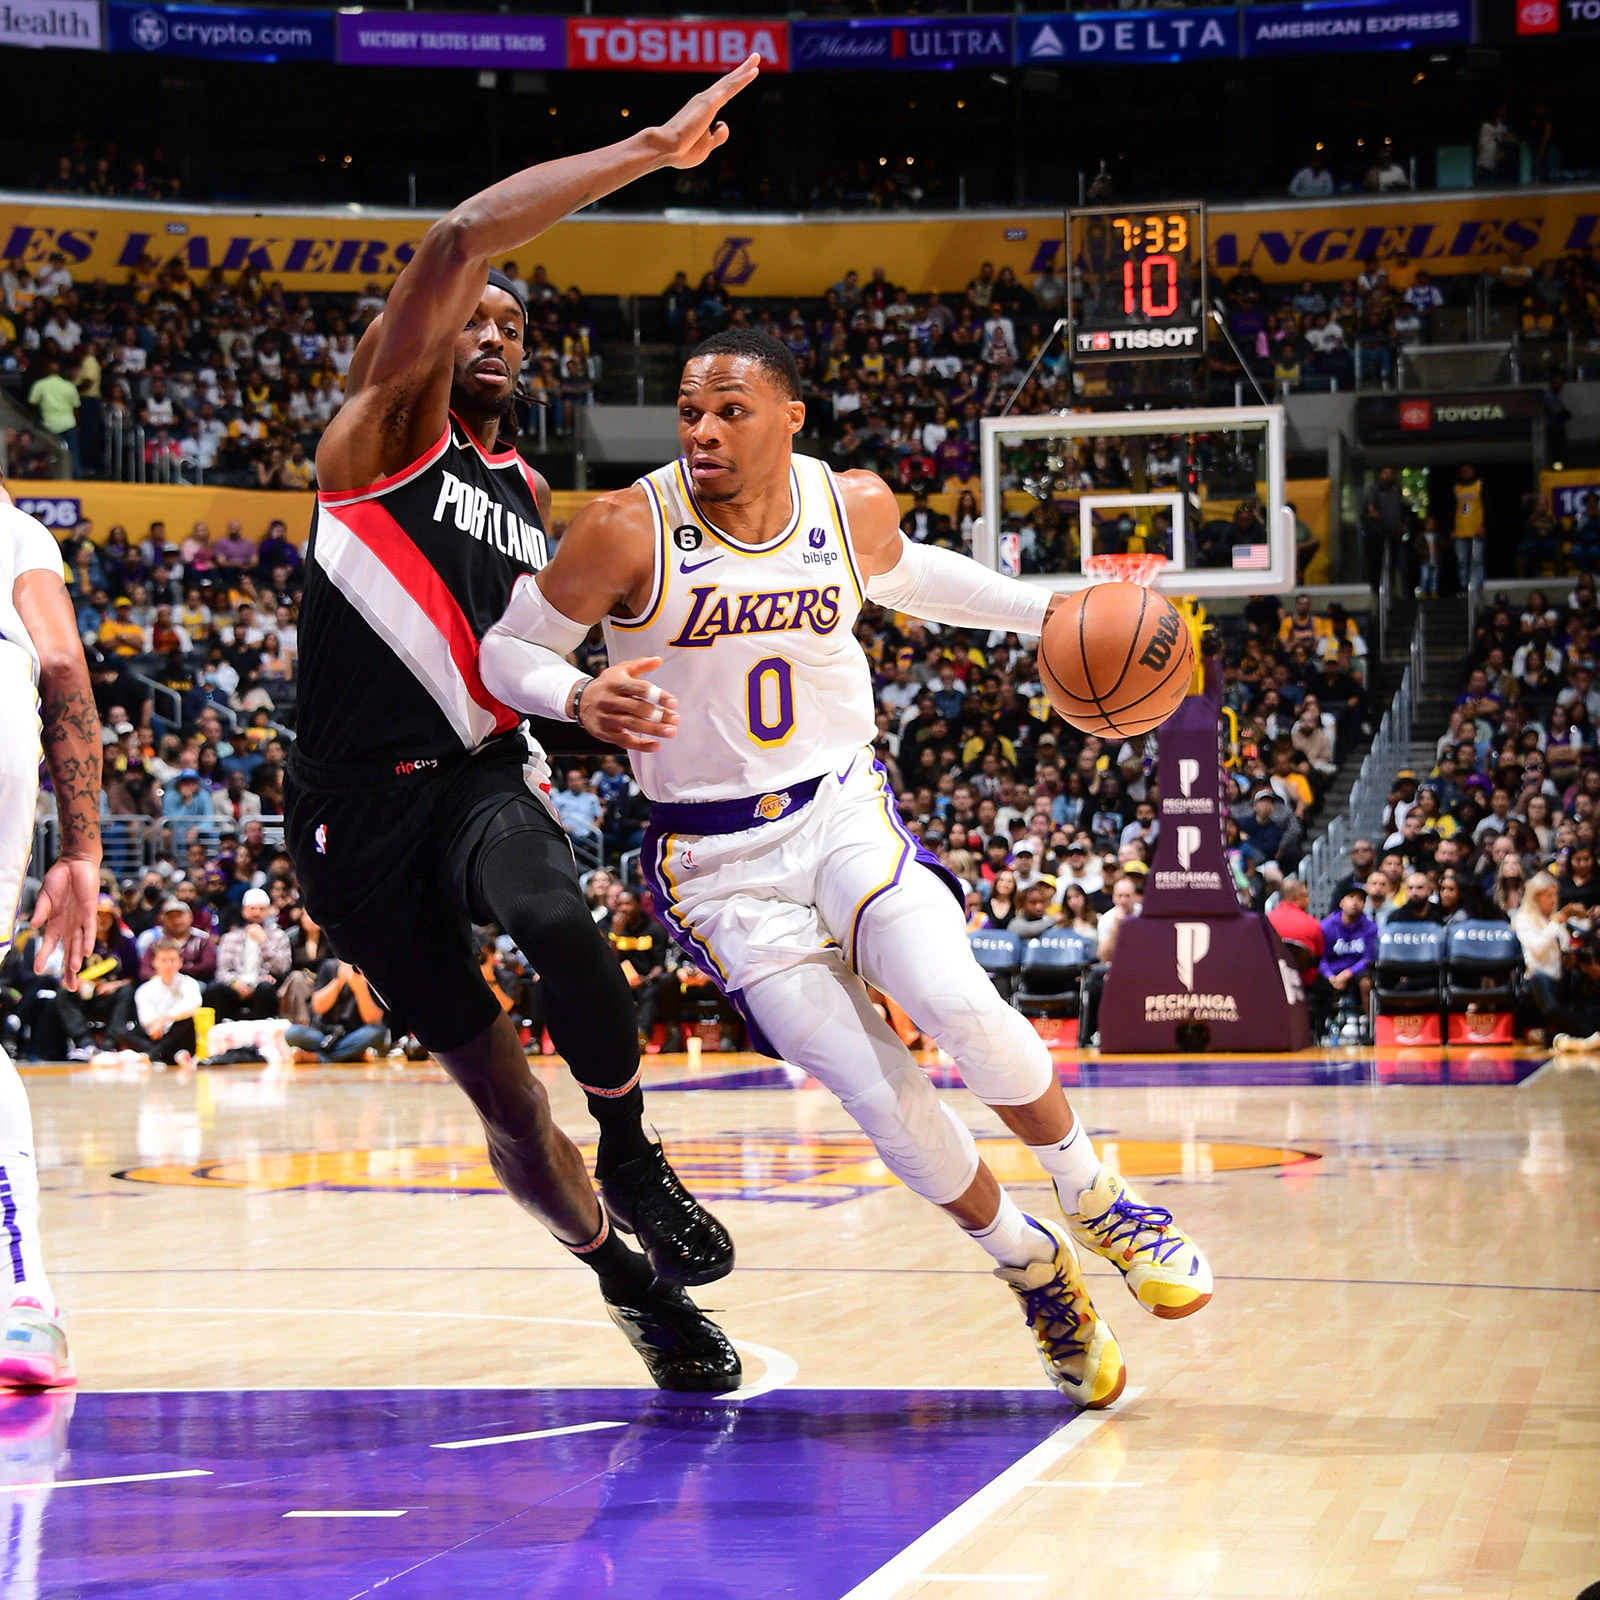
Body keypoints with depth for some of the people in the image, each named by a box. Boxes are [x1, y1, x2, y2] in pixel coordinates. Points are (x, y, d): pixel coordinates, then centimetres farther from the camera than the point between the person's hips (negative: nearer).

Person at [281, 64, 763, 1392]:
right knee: (503, 1095, -2)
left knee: (557, 922, -33)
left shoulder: (531, 498, 18)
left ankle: (632, 1159, -11)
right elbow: (460, 240, -15)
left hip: (483, 772, 3)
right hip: (362, 798, -3)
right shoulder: (388, 425, 0)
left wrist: (587, 709, 2)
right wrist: (652, 150, -16)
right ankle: (632, 1281, 19)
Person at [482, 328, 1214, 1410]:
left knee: (958, 1006, -26)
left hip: (844, 807, 2)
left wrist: (1046, 615, 16)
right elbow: (508, 650, -5)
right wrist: (584, 700, -26)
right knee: (880, 1095, -14)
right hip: (718, 858, -2)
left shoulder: (856, 507, -3)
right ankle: (1033, 1269, 13)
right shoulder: (630, 530, -14)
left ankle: (1097, 1201, 0)